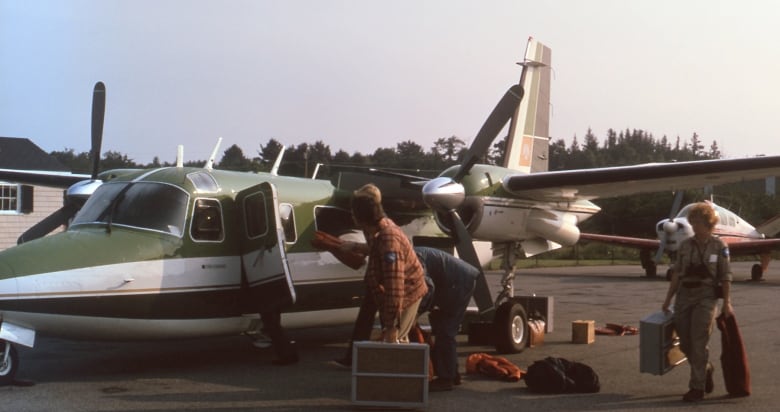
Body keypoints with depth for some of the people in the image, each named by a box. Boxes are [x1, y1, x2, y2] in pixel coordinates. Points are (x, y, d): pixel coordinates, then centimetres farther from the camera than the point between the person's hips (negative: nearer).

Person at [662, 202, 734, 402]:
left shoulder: (719, 246, -3)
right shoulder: (685, 245, 5)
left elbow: (725, 277, -2)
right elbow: (676, 274, 8)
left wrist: (727, 302, -7)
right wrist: (668, 299, 7)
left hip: (706, 297, -4)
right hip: (684, 297, 4)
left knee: (699, 342, -7)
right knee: (685, 343, 7)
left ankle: (697, 387, 3)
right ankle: (705, 369, 35)